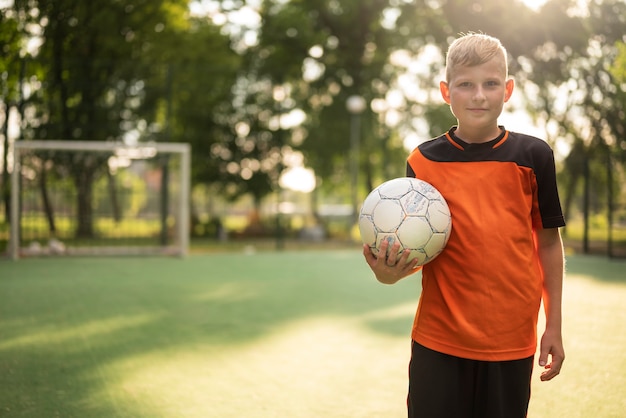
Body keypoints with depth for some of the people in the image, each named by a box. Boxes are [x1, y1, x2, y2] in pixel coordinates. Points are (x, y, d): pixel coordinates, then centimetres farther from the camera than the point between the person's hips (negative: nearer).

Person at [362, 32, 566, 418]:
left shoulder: (532, 156, 0)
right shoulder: (424, 160, 1)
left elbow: (548, 242, 6)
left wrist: (554, 327, 5)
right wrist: (391, 271, -16)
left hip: (511, 339, 0)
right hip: (438, 338, 0)